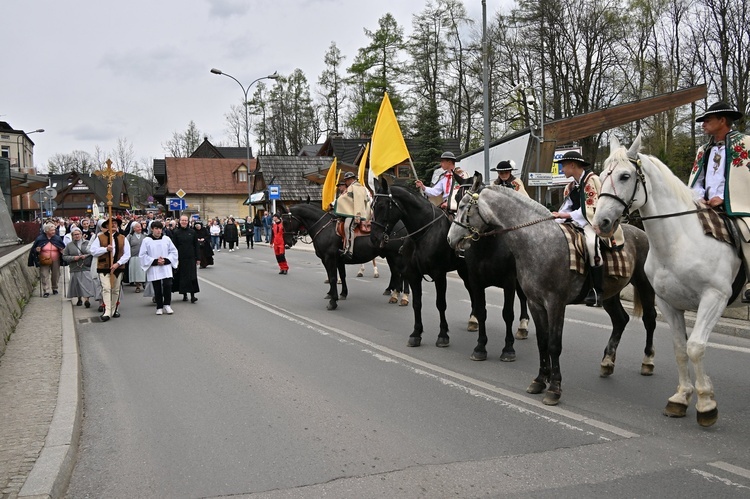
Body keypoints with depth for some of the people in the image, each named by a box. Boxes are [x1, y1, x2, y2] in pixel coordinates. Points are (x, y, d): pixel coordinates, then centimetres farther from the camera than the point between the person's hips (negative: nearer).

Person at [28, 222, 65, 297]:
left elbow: (63, 247, 11)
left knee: (55, 275, 11)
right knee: (45, 276, -3)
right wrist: (36, 250, -19)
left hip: (55, 261, 2)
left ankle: (54, 288, 31)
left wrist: (63, 251, -11)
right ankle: (46, 291, 2)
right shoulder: (40, 239, -5)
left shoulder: (57, 238, 1)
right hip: (44, 261, -2)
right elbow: (33, 249, 3)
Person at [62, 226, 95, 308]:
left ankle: (87, 300, -13)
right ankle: (79, 299, 24)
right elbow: (64, 257, 5)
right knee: (77, 285, 8)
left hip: (86, 268, -2)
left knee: (87, 284, -11)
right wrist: (73, 258, -11)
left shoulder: (87, 243, 6)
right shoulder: (69, 245, 7)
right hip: (75, 269, 2)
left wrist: (86, 255, -11)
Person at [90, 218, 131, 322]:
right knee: (106, 289, -11)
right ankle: (107, 312, -13)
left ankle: (114, 310, 23)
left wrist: (118, 263, -11)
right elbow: (93, 251, -5)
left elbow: (127, 254, 1)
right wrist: (106, 249, -16)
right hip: (104, 268, -2)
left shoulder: (122, 238, 5)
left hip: (118, 267, 2)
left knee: (116, 290, 10)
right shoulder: (99, 238, 2)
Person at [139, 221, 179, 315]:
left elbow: (174, 252, 8)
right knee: (157, 289, 3)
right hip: (153, 269, -1)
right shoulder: (146, 241, -2)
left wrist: (166, 260, -8)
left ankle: (167, 305, 9)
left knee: (167, 286, -9)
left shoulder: (167, 239, 3)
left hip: (166, 268, 1)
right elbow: (142, 255, -2)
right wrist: (155, 261, -11)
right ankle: (159, 307, 16)